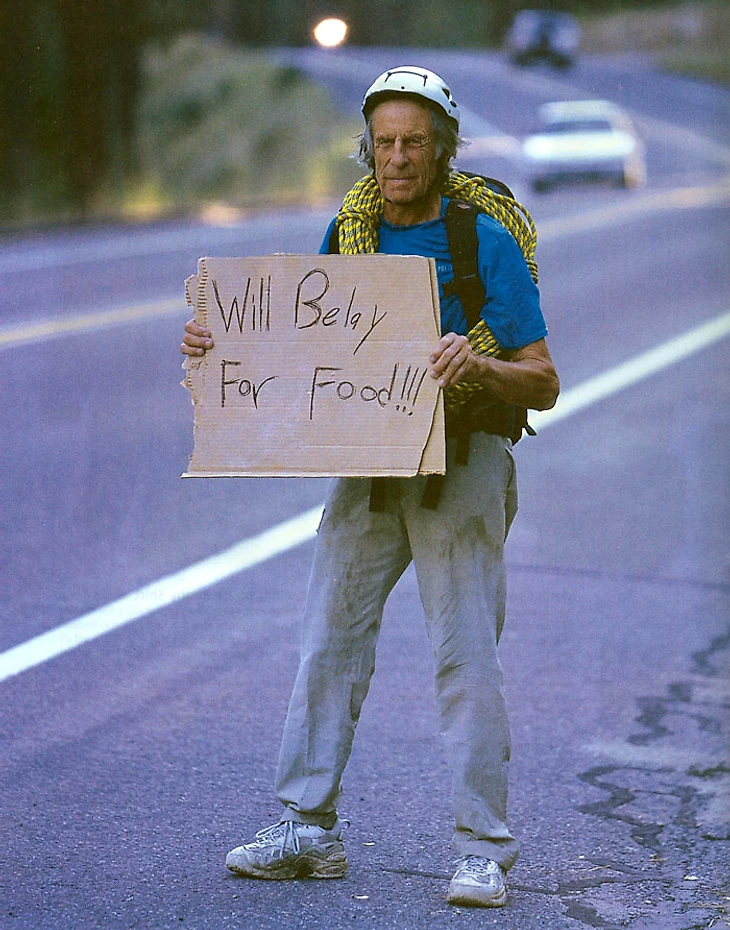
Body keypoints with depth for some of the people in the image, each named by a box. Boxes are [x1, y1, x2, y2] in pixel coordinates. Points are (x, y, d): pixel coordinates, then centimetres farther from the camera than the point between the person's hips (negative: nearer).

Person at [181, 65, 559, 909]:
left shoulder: (486, 242, -9)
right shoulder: (347, 234, 6)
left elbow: (543, 386, -9)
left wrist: (477, 366, -29)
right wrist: (220, 344, -3)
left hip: (462, 461, -5)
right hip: (368, 459, 5)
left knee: (465, 655, -6)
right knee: (329, 638, 3)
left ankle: (482, 850, -1)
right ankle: (308, 828, 12)